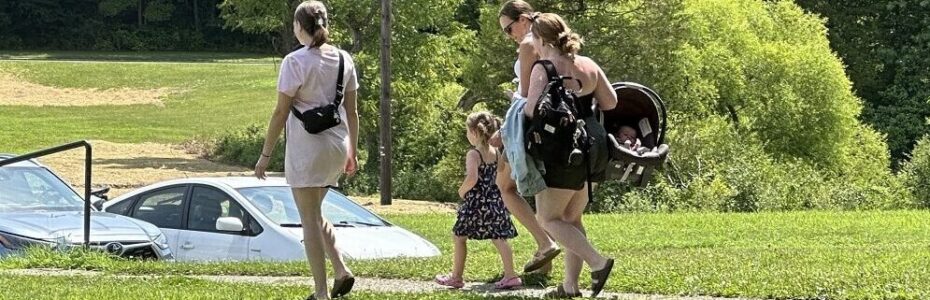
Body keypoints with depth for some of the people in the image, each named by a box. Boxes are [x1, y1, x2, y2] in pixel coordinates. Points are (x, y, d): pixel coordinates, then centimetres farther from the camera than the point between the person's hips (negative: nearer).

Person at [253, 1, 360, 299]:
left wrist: (265, 154, -5)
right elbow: (352, 111, 10)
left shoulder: (296, 62, -13)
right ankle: (342, 270, 9)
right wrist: (352, 152, 18)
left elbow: (281, 112, -11)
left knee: (310, 219, 2)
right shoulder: (343, 59, 5)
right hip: (337, 145, 6)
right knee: (314, 214, 23)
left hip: (307, 146, -6)